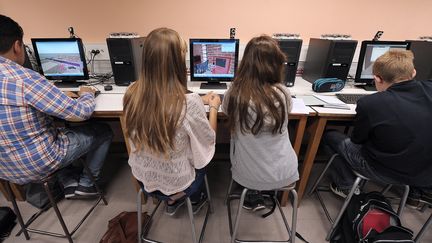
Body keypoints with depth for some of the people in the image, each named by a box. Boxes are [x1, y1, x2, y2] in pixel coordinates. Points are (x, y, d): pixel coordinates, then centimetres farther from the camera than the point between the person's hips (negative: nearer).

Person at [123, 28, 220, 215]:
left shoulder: (132, 93, -17)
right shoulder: (189, 104, -33)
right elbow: (209, 141, -14)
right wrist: (214, 107, 2)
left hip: (143, 178, 4)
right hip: (177, 183, -4)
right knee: (203, 150, 26)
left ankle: (172, 200, 38)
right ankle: (194, 198, 47)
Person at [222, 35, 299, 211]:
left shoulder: (234, 93, -19)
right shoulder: (282, 93, -17)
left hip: (248, 176, -1)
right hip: (284, 174, 2)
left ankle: (254, 197, 39)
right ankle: (259, 196, 42)